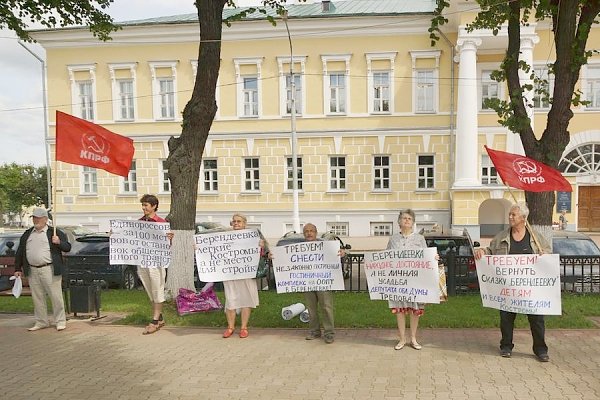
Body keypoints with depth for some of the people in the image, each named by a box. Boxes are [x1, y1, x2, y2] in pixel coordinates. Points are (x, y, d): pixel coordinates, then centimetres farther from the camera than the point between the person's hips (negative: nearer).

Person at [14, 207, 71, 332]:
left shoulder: (55, 232, 0)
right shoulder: (27, 234, 15)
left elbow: (68, 248, -2)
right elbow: (20, 252, 20)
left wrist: (59, 243, -21)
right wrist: (18, 268, 16)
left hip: (49, 270, -5)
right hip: (32, 271, 5)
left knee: (55, 296, -1)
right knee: (37, 297, 11)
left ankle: (60, 321, 9)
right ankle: (41, 322, 22)